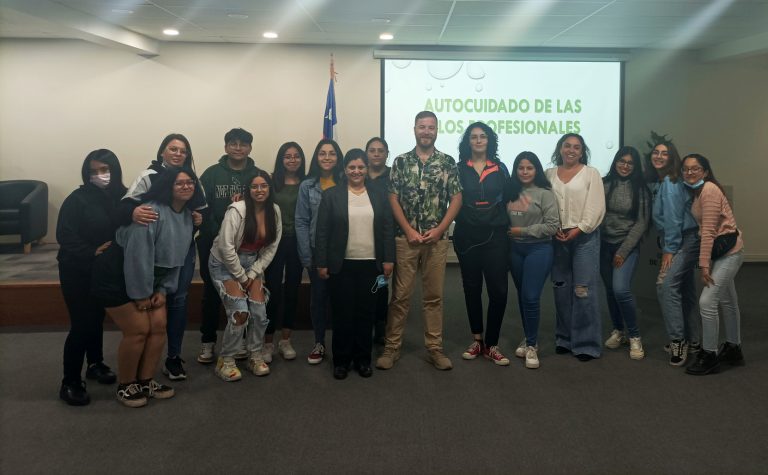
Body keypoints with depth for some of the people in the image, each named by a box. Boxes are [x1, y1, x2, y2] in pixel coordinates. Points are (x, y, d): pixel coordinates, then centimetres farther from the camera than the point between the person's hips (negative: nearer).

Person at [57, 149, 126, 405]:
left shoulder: (123, 197, -4)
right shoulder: (77, 199, -13)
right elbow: (64, 235, -17)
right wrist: (92, 253, -25)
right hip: (77, 271, -4)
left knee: (97, 318, 19)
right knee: (81, 324, -5)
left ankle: (96, 364, 38)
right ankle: (70, 382, 6)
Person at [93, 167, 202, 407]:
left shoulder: (187, 216, 2)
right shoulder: (151, 211, -26)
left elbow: (177, 257, 7)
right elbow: (138, 256, -26)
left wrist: (164, 289, 2)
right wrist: (140, 294, -19)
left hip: (149, 279, 8)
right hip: (117, 276, -8)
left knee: (158, 327, 4)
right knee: (138, 331, -7)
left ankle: (145, 382, 21)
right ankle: (125, 386, 13)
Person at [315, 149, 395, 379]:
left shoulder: (379, 196, 7)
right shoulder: (331, 195, 1)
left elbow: (388, 230, 7)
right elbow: (322, 232, -2)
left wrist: (388, 259, 1)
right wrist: (322, 263, -5)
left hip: (371, 265, 2)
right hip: (341, 265, -2)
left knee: (366, 313, 8)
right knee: (342, 313, 4)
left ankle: (363, 359, 20)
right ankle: (341, 360, 16)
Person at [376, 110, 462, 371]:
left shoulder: (448, 162, 4)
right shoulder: (400, 162, 3)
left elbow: (456, 198, 1)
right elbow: (393, 199, -1)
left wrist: (439, 229, -9)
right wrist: (409, 230, -9)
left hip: (437, 239, 1)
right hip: (406, 237, -1)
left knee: (434, 295, 7)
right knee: (400, 294, 3)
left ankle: (435, 348, 16)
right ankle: (392, 347, 12)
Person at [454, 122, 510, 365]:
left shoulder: (500, 168, 8)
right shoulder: (458, 168, 3)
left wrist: (509, 227, 1)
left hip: (495, 236, 0)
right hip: (467, 236, 0)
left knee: (498, 290, -5)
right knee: (472, 289, 9)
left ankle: (491, 345, 7)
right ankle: (477, 340, 23)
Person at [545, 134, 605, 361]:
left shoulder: (591, 173, 4)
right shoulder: (549, 174, 12)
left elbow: (596, 207, -4)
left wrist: (578, 230, -13)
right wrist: (554, 229, -8)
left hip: (584, 237, -3)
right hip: (557, 238, 3)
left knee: (583, 290, -6)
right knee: (561, 289, 8)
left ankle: (586, 343, 1)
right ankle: (565, 339, 19)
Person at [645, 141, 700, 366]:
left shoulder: (670, 182, -14)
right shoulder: (657, 181, 14)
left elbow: (674, 218, -17)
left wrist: (669, 249, -16)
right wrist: (666, 246, 9)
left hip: (684, 241, -10)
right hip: (679, 241, 10)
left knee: (666, 285, -17)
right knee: (684, 290, 13)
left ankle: (678, 340, -11)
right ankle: (692, 340, 23)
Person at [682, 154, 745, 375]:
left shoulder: (709, 190, -18)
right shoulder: (698, 191, 11)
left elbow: (708, 231, -21)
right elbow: (705, 229, 8)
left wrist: (704, 264, -20)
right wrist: (705, 261, 3)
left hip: (728, 251, -10)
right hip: (719, 251, 10)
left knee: (707, 301, -12)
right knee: (727, 301, 19)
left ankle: (709, 357, -2)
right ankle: (733, 350, 34)